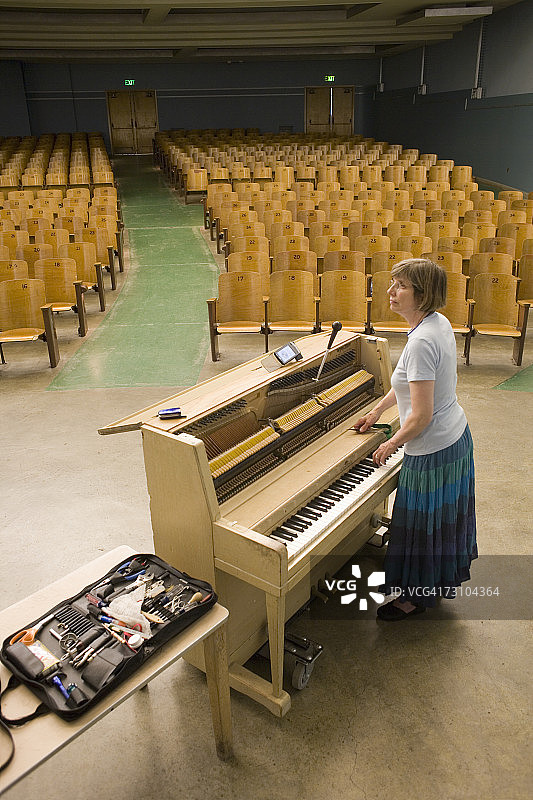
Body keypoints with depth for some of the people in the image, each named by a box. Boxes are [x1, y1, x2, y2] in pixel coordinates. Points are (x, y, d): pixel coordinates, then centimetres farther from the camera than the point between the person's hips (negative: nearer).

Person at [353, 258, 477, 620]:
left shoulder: (421, 342, -30)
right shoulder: (440, 323, 1)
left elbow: (422, 416, -29)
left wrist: (392, 444, -12)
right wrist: (378, 410, 20)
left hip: (432, 451, -10)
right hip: (457, 439, 10)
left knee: (421, 523, 10)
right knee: (443, 519, 25)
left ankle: (416, 597, 32)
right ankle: (442, 582, 46)